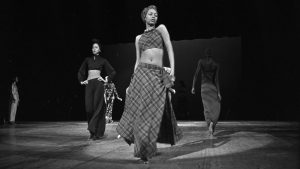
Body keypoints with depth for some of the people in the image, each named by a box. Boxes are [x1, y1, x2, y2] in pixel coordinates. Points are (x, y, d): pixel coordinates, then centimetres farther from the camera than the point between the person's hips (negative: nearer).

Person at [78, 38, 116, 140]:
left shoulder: (103, 60, 9)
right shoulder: (87, 60, 16)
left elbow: (113, 72, 11)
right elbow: (80, 72, 24)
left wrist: (107, 80, 2)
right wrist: (81, 81, 12)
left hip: (98, 83, -3)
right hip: (89, 84, 3)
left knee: (98, 107, -6)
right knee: (89, 107, -3)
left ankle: (98, 133, -3)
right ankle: (92, 131, 11)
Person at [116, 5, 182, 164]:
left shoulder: (161, 28, 11)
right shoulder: (138, 37, 16)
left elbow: (170, 49, 2)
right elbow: (138, 61, 15)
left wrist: (172, 70, -11)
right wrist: (132, 82, 10)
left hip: (158, 75, -1)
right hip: (141, 73, 2)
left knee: (155, 111, -1)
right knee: (140, 109, -3)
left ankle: (146, 148, 15)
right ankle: (142, 147, 13)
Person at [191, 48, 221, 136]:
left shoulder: (201, 61, 0)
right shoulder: (216, 65, 0)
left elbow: (196, 74, -8)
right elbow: (216, 79, -5)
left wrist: (193, 86, -5)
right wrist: (218, 92, -4)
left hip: (204, 87, 0)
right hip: (213, 87, 0)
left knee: (207, 108, 6)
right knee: (216, 107, 10)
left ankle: (210, 124, -11)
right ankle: (212, 123, -13)